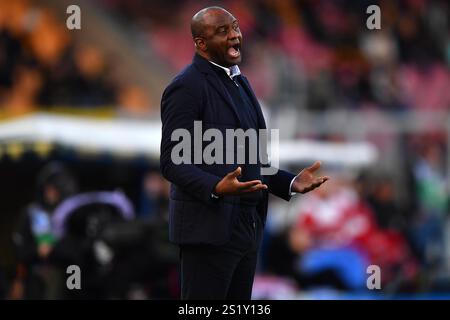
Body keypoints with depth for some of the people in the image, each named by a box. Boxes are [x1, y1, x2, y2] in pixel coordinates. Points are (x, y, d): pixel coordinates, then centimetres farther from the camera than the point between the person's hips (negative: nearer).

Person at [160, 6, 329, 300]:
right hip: (209, 228, -8)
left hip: (246, 228, 8)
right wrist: (216, 188, -31)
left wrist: (291, 183, 8)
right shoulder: (187, 87, -10)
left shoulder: (239, 82, 18)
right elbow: (172, 161, -16)